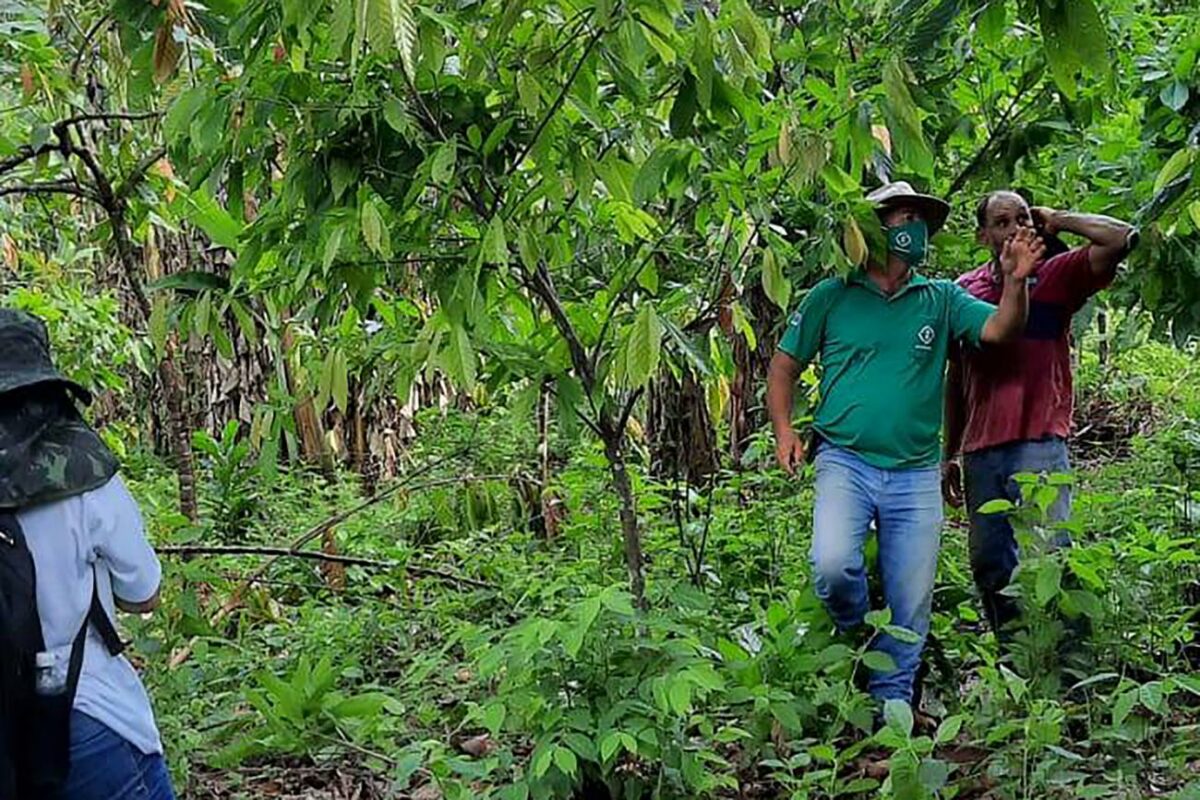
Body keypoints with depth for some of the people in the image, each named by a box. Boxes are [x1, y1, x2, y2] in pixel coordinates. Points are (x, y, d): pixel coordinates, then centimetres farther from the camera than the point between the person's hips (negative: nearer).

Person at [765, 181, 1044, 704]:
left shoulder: (941, 299, 11)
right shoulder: (831, 297, 6)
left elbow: (999, 329, -4)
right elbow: (784, 366, 11)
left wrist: (1015, 282, -23)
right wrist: (783, 431, -2)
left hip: (916, 474, 2)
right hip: (845, 460, -2)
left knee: (910, 606, 3)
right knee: (832, 565, -25)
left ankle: (890, 703, 21)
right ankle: (855, 641, 8)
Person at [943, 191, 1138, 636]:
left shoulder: (1055, 277, 2)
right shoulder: (965, 292, 11)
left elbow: (1122, 238, -14)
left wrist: (1056, 222, -2)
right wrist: (951, 456, 18)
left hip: (1039, 447, -4)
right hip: (980, 451, 4)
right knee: (989, 568, 11)